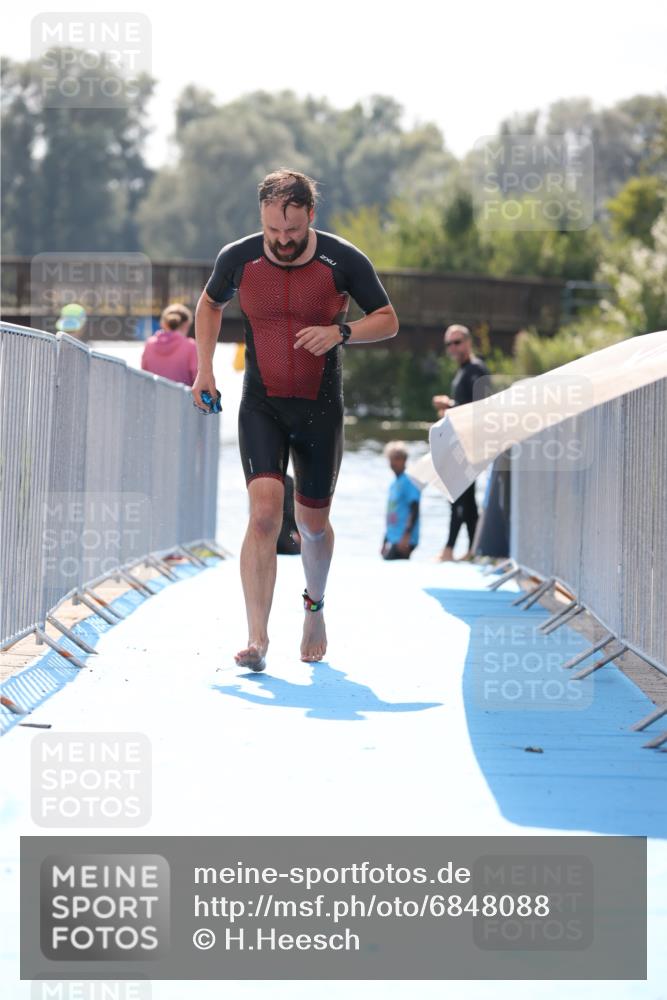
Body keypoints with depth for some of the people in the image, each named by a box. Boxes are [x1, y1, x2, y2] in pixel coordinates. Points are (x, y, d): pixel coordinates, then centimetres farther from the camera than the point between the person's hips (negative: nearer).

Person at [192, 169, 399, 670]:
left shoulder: (344, 261, -10)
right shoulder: (238, 258, -6)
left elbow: (388, 320, 0)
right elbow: (210, 303, 15)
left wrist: (339, 332, -18)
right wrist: (204, 368, 5)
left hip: (320, 408, 0)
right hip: (261, 406, 0)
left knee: (313, 522, 12)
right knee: (264, 512, -19)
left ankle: (314, 608, 42)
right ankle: (257, 639, -21)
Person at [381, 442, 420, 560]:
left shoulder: (409, 483, -8)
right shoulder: (393, 485, 18)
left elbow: (414, 511, -14)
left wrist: (406, 537, -21)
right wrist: (385, 543, 24)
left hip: (405, 540, -9)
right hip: (392, 539, 9)